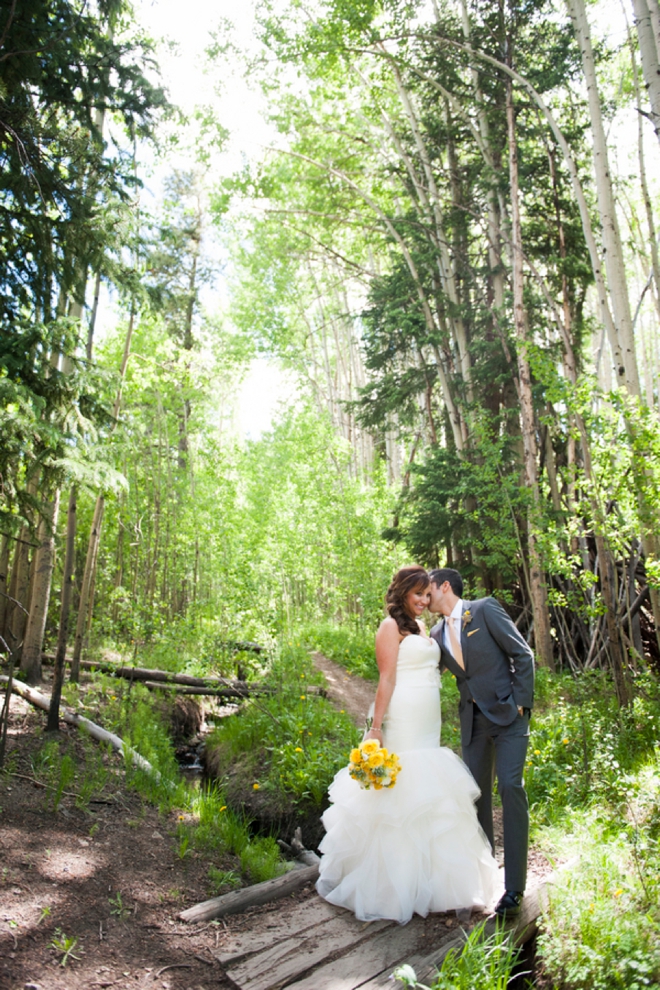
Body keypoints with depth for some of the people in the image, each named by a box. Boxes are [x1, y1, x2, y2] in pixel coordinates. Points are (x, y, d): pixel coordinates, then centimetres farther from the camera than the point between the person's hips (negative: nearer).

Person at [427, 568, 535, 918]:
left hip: (508, 715, -5)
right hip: (473, 720, 5)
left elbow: (523, 655, -8)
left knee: (510, 786, -13)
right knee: (476, 792, 7)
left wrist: (521, 703, -11)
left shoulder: (485, 609, -8)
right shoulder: (437, 634, 8)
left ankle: (514, 888, -5)